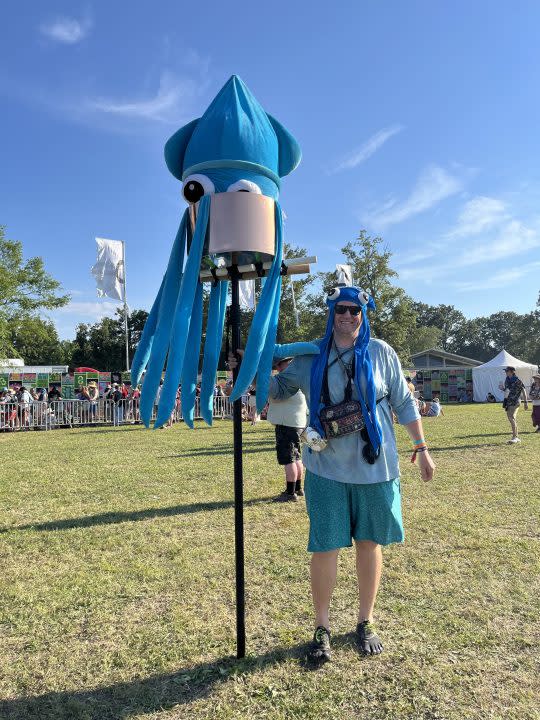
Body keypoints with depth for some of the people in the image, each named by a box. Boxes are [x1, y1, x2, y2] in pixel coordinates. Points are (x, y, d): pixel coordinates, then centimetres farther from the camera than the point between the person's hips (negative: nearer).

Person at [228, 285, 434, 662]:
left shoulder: (381, 352, 0)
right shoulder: (312, 359, 1)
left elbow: (404, 402, 6)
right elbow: (278, 387, 13)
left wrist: (422, 448, 5)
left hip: (375, 468, 1)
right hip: (327, 470, 0)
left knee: (369, 543, 13)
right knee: (325, 547, 2)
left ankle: (366, 622, 35)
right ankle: (322, 627, 25)